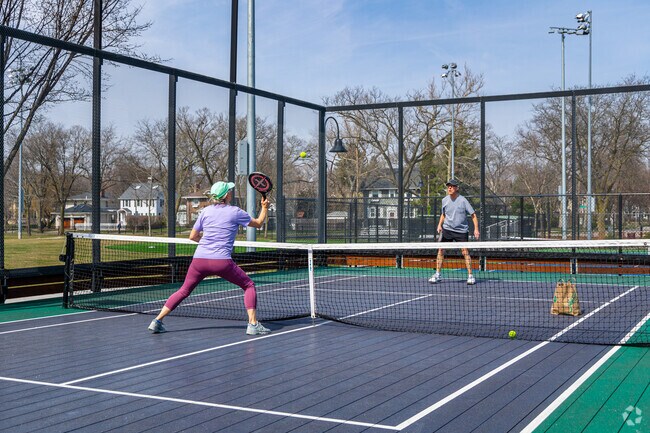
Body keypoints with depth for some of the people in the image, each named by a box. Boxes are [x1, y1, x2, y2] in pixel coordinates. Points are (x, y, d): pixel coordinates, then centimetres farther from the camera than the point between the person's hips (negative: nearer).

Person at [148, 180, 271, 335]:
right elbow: (258, 223, 16)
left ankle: (157, 320, 13)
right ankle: (253, 324, 0)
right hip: (222, 261, -4)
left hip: (199, 259, 4)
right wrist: (265, 207, 31)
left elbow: (193, 236, 13)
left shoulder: (206, 211, 11)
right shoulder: (235, 212, 2)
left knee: (184, 290, 18)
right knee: (249, 285, 11)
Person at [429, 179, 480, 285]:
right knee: (440, 250, -3)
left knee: (465, 252, -8)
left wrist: (476, 229, -15)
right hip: (447, 229, 3)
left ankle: (470, 275, 3)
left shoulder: (463, 200, -9)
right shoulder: (445, 200, 4)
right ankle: (437, 275, 7)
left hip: (461, 230, -3)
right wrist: (440, 225, 7)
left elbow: (473, 215, -6)